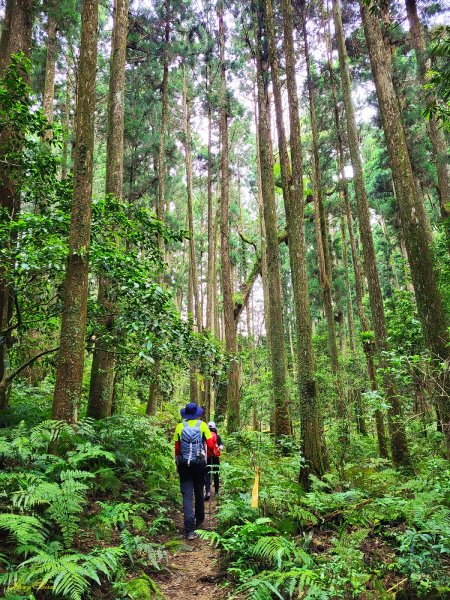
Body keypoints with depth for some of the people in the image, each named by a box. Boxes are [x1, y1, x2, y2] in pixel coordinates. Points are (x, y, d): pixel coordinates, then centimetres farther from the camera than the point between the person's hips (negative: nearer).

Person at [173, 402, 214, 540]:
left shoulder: (179, 427, -1)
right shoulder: (202, 425, -3)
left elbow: (177, 448, 0)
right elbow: (210, 445, -6)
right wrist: (213, 453, 16)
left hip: (184, 464, 0)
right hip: (200, 463, 0)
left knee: (187, 495, 1)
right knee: (199, 493, 19)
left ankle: (190, 530, -7)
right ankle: (199, 521, 35)